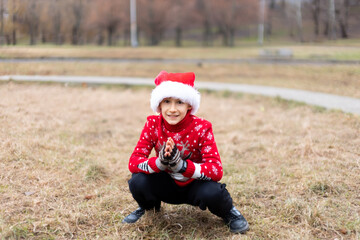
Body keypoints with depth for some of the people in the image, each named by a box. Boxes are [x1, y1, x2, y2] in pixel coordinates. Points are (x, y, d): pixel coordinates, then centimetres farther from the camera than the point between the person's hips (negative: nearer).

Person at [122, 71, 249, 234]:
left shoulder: (201, 128, -21)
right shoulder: (152, 125, -15)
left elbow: (216, 171, -28)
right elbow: (133, 162, -19)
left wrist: (180, 165, -44)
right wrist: (160, 163, -40)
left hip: (195, 185, -2)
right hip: (167, 184, 2)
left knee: (212, 192, -35)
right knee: (137, 181, -27)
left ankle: (228, 212, 3)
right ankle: (148, 206, 10)